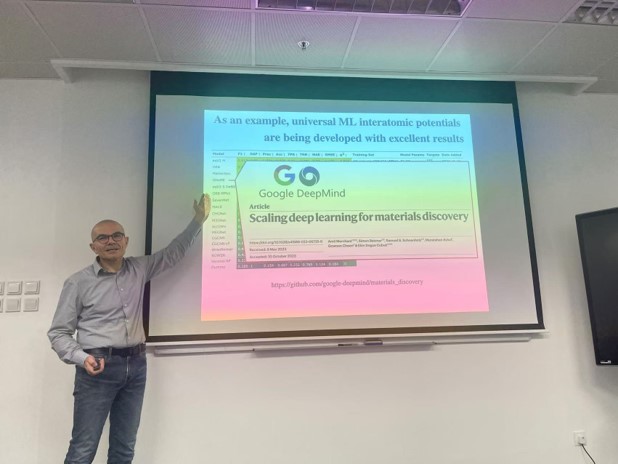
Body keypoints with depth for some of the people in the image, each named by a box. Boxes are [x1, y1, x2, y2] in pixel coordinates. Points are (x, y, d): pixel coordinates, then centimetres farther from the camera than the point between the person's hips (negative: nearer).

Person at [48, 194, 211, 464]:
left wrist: (198, 220, 10)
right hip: (98, 368, -4)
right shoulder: (78, 283, -3)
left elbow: (173, 253, 16)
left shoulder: (139, 269, 7)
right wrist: (82, 359, -17)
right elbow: (58, 332, 0)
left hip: (136, 365, 4)